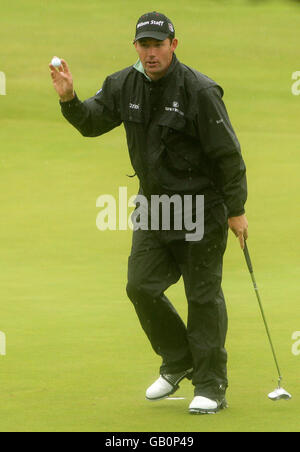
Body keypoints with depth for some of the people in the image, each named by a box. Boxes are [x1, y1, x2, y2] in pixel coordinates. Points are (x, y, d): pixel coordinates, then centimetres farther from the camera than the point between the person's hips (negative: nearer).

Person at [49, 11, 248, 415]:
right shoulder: (124, 86, 0)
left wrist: (236, 209, -13)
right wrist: (70, 100, -11)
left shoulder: (200, 91, -18)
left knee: (203, 294, -2)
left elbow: (228, 153, -14)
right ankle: (178, 362, 24)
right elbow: (92, 122, 10)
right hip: (153, 202, 6)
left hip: (200, 205, -6)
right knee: (142, 286, 2)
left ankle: (211, 386, 7)